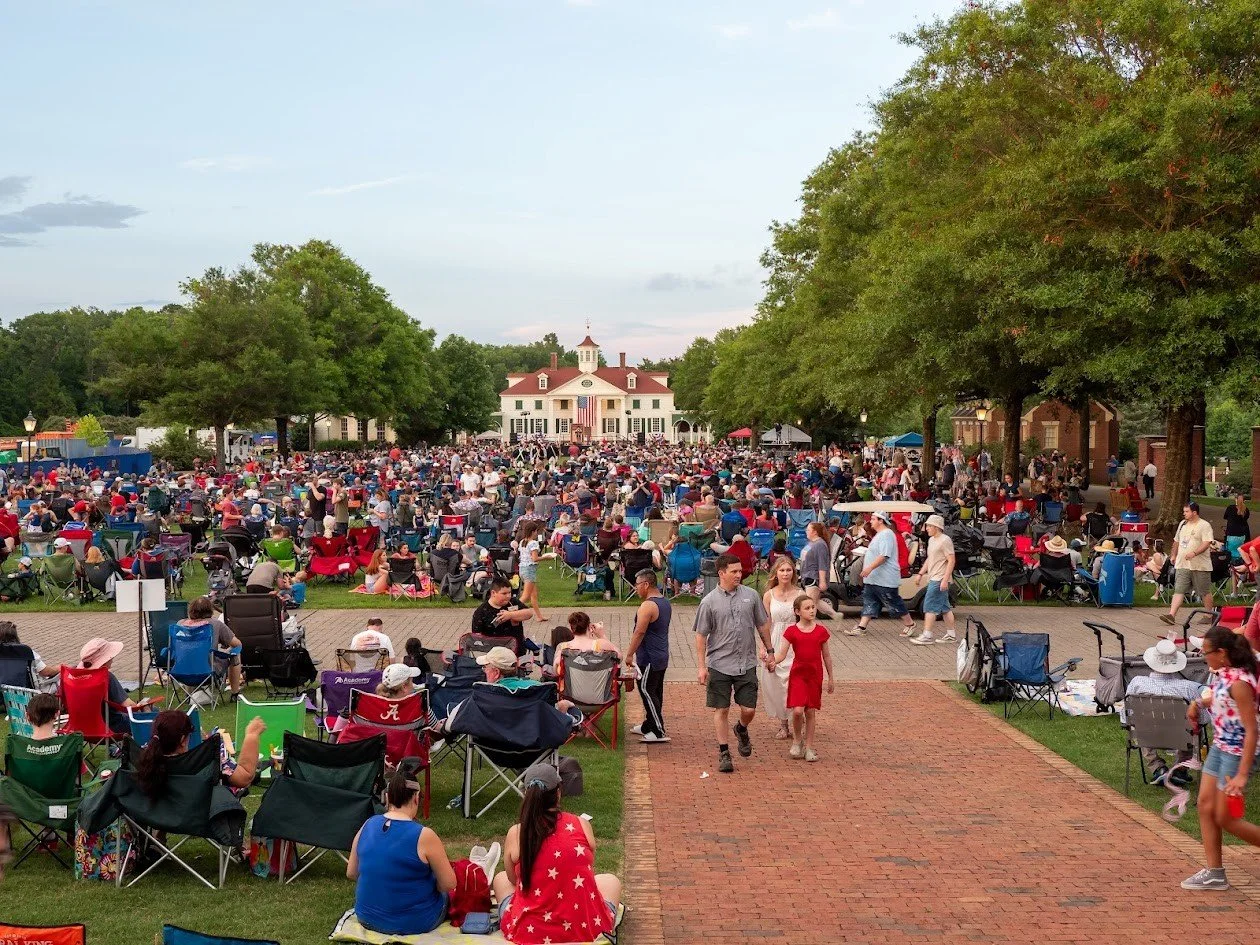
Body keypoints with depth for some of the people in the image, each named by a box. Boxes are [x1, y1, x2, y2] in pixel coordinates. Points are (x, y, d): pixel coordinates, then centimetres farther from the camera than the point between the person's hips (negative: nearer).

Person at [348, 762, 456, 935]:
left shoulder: (368, 825, -5)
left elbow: (351, 873, 6)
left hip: (367, 918, 6)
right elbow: (448, 884, -13)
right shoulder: (424, 836, -21)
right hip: (413, 924, -5)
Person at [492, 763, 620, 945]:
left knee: (501, 879, 30)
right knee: (611, 881, 31)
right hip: (587, 930, 0)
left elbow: (514, 880, 9)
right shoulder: (582, 825, -5)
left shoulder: (515, 834, -8)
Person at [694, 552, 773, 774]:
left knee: (749, 709, 2)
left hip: (747, 664, 2)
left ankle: (742, 730, 35)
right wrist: (702, 667, -5)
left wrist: (767, 649, 19)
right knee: (721, 710, 3)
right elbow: (701, 635, -2)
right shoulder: (709, 602, -5)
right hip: (719, 664, -2)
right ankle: (724, 752, 16)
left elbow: (762, 624, 16)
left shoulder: (751, 595, 3)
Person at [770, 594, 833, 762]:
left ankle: (809, 747, 16)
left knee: (811, 711, 5)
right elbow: (782, 653, -9)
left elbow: (826, 656, 10)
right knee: (797, 710, -13)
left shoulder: (821, 631, 1)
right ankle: (797, 741, 12)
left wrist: (831, 677, 14)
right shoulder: (792, 631, -4)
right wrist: (773, 661, -30)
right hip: (797, 674, -2)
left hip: (815, 675, 2)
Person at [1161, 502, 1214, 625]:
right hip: (1183, 565, 6)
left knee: (1205, 592, 6)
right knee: (1178, 590, -5)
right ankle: (1171, 615, -14)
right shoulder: (1183, 524, 14)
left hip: (1200, 565, -6)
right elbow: (1176, 541, 26)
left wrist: (1194, 553, -30)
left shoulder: (1204, 526, -8)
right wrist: (1174, 555, 25)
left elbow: (1207, 544, -18)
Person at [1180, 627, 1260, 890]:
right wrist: (1199, 703, 8)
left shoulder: (1239, 682, -25)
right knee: (1205, 806, 9)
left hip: (1236, 752, -9)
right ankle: (1214, 873, 17)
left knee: (1225, 818, 1)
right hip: (1219, 747, 9)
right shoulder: (1223, 673, 1)